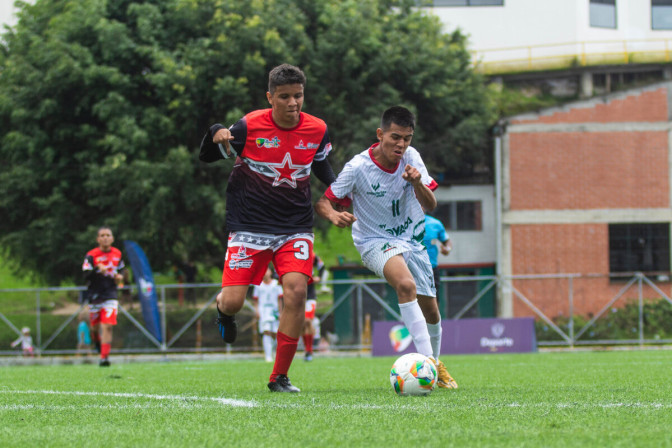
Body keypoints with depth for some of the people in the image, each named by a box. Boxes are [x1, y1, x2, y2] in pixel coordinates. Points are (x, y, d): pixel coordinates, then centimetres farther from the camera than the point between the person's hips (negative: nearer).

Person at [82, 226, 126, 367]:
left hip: (110, 295, 1)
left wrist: (120, 277, 1)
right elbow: (86, 275, -16)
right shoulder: (91, 255, -6)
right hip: (94, 295, -1)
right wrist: (97, 270, -33)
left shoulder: (117, 254, 6)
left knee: (107, 326, -12)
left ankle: (104, 357, -14)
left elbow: (121, 269, 22)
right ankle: (97, 340, 44)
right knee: (95, 326, 9)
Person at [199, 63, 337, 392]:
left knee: (296, 291, -19)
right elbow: (206, 157, 0)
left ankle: (279, 378, -7)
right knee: (233, 301, -11)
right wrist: (215, 135, -22)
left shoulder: (317, 130, -1)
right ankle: (223, 309, 33)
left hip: (295, 226, 2)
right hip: (249, 226, -2)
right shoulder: (249, 127, -11)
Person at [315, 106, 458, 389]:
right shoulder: (358, 167, -17)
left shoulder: (410, 157, -6)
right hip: (375, 241, -5)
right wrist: (334, 215, -35)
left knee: (430, 311, 8)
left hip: (411, 240, 5)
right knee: (406, 284, -34)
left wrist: (417, 183, -26)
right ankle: (426, 359, -37)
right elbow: (322, 203, -12)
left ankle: (435, 363, 37)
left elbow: (431, 206, -6)